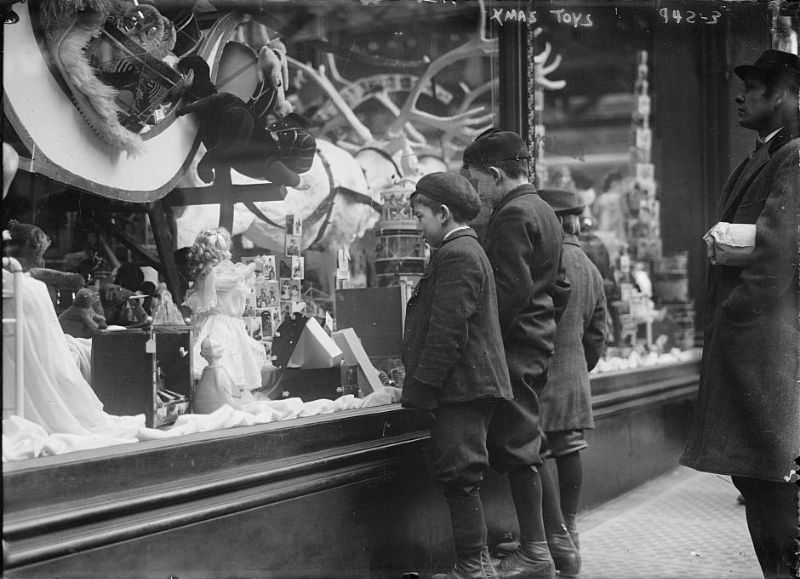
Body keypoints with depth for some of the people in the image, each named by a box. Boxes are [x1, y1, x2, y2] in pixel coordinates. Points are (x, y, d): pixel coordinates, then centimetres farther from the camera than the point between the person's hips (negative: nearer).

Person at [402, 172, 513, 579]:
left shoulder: (456, 255, -14)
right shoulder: (467, 250, 20)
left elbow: (447, 332, -20)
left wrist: (418, 388, -17)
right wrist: (413, 372, 24)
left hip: (461, 388, -11)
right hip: (470, 386, 11)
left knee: (459, 476, -7)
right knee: (460, 477, 14)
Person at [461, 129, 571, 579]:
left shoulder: (512, 216, -14)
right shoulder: (545, 212, 17)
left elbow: (511, 289, -21)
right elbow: (559, 286, 21)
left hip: (514, 344, -10)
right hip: (540, 341, 10)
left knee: (516, 446, -6)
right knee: (526, 444, 14)